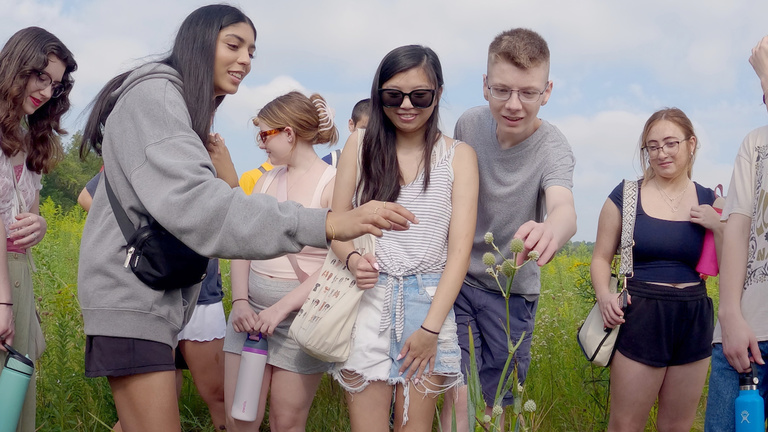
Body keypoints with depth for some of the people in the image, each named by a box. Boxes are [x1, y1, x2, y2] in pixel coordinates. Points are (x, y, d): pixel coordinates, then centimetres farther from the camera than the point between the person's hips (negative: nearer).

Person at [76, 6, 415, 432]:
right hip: (132, 296, -10)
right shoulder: (154, 95, -13)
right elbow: (192, 203, -29)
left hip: (159, 295, 10)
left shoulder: (182, 108, 21)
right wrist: (325, 224, -36)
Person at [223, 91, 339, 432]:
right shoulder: (267, 180, 11)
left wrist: (282, 308, -19)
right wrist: (240, 301, -8)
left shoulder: (334, 184, -8)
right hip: (252, 308, 5)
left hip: (301, 313, -5)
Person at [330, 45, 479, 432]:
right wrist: (352, 258, -15)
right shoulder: (360, 144, 4)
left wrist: (431, 327, -10)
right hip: (368, 298, 0)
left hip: (429, 302, 0)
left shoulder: (458, 156, 1)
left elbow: (460, 249, -3)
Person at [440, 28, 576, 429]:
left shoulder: (553, 148, -21)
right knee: (458, 397, -7)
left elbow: (564, 208, -43)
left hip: (512, 291, -1)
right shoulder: (469, 123, -10)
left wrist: (550, 231, -67)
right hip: (458, 276, 1)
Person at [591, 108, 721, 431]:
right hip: (639, 319, -3)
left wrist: (718, 227, -11)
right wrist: (604, 294, -18)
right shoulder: (626, 195, -2)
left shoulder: (708, 201, 5)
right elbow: (601, 257, 1)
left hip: (693, 322, 3)